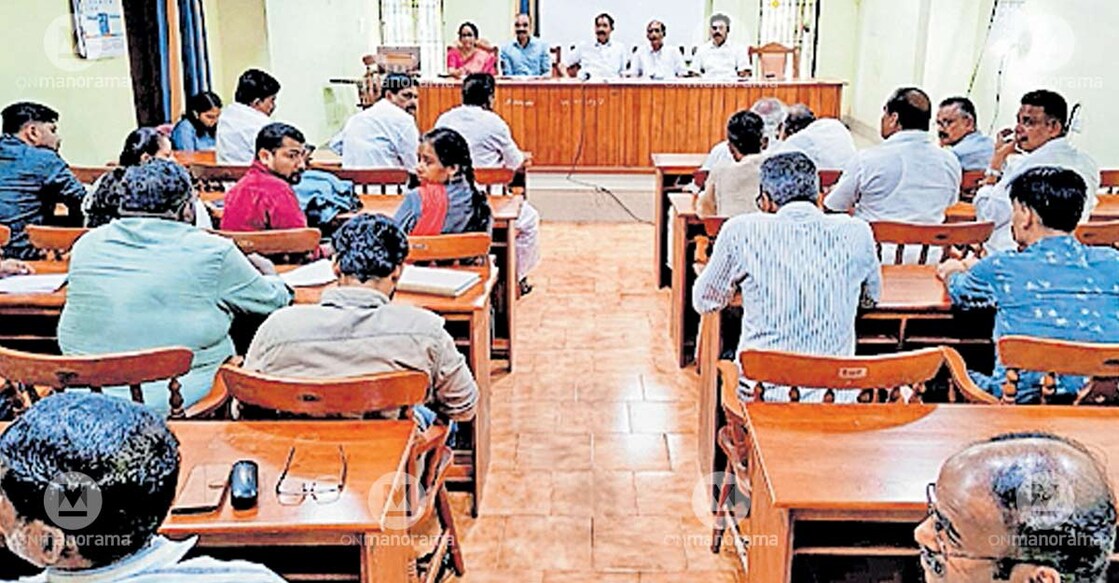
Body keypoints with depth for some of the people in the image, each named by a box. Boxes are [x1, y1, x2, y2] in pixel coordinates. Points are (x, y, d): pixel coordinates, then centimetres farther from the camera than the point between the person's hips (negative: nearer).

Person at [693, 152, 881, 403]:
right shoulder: (856, 233, -2)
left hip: (761, 393, -2)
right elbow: (871, 297, 17)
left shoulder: (742, 231, -8)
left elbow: (705, 302, 7)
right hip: (835, 396, 2)